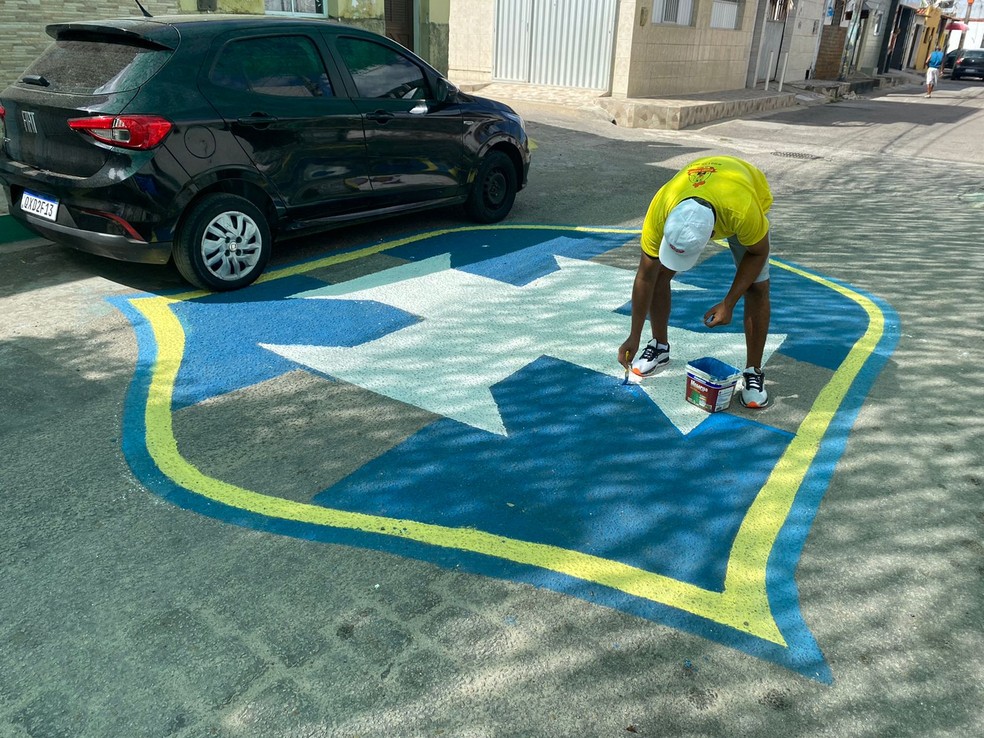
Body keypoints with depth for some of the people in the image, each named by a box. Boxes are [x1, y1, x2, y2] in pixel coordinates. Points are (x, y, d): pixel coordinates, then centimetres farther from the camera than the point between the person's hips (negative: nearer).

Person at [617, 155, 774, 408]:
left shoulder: (744, 211, -47)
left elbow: (757, 253, -23)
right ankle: (659, 347, 12)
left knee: (757, 288, -13)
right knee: (659, 272, -10)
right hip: (687, 198, 2)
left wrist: (728, 304, -27)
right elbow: (645, 277, -26)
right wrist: (634, 337, -20)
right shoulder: (660, 211, -39)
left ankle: (753, 372, 1)